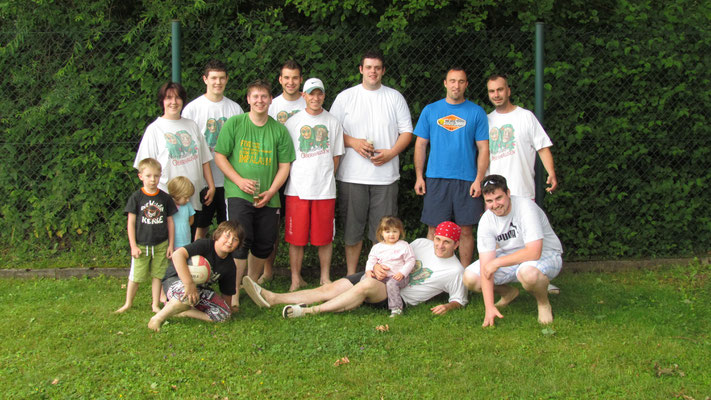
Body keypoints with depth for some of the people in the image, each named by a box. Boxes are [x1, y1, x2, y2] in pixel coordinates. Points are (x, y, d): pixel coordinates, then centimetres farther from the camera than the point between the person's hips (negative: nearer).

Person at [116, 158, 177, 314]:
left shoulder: (165, 198, 2)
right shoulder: (136, 197, -4)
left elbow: (170, 222, 8)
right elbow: (131, 223, -2)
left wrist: (170, 245, 6)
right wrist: (133, 246, -6)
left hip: (160, 245, 2)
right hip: (141, 245, -2)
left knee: (157, 275, 7)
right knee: (135, 276, 4)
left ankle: (155, 305, 19)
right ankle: (128, 303, 21)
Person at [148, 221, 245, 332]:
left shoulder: (229, 266, -2)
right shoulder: (205, 245, -22)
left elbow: (227, 294, 7)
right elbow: (177, 254, -38)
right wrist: (189, 284, -43)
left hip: (201, 290, 7)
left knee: (224, 314, -15)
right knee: (188, 295, -42)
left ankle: (182, 311, -8)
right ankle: (158, 318, -19)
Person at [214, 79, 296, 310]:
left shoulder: (279, 130, 7)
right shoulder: (234, 124, 2)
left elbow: (284, 165, 7)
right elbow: (220, 156, 2)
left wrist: (271, 191, -6)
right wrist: (239, 180, -11)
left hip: (268, 198, 3)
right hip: (238, 195, -3)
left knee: (264, 245, 6)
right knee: (241, 241, -14)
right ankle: (234, 292, -6)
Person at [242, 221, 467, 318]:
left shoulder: (455, 270, 2)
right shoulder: (422, 244, 14)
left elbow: (460, 300, 7)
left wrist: (448, 307, -16)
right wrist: (377, 266, -3)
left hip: (399, 297, -5)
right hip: (384, 277, 6)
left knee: (367, 285, -37)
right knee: (331, 288, -11)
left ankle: (311, 311, -38)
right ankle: (271, 298, -17)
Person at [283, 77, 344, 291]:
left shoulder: (333, 122, 7)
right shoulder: (293, 122, 5)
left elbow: (336, 155, 11)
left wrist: (326, 177, 4)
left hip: (325, 189, 1)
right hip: (297, 189, -1)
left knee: (325, 237, 5)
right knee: (296, 237, 2)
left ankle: (325, 277, 19)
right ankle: (296, 278, 14)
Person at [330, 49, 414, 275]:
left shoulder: (395, 97, 9)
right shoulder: (345, 97, 7)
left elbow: (407, 131, 7)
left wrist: (391, 152, -10)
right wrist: (353, 142, -11)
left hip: (385, 175, 0)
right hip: (352, 176, 0)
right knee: (352, 229, 6)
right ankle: (351, 276, 18)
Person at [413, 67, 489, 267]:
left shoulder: (477, 112, 5)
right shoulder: (430, 110, 8)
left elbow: (483, 149, 3)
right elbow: (420, 145, 9)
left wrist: (479, 179, -6)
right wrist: (419, 176, 2)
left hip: (467, 180, 0)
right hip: (436, 179, 1)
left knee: (466, 230, 3)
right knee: (434, 229, 2)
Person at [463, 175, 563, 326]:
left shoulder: (525, 207, -27)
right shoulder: (486, 220, -12)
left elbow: (534, 252, -34)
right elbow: (486, 266, -15)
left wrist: (497, 262, -29)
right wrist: (489, 306, -24)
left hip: (545, 255, -6)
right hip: (510, 257, 6)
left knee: (528, 272, -41)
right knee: (470, 278, -11)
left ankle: (544, 303, -7)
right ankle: (509, 293, 18)